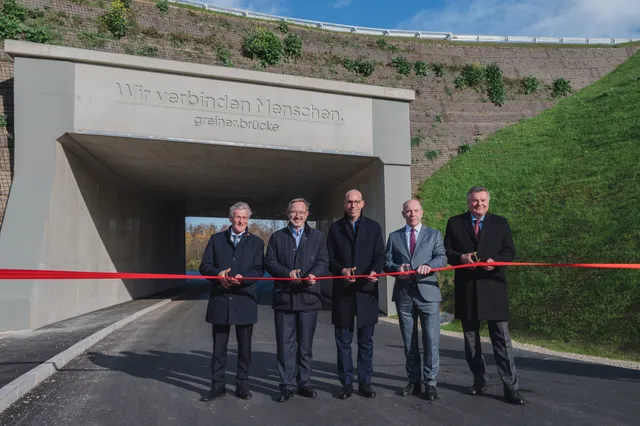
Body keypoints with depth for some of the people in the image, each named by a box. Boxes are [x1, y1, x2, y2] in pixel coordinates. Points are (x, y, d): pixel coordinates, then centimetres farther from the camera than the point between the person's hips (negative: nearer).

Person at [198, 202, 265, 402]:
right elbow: (205, 266, 3)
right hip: (220, 300, 1)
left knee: (244, 346, 8)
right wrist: (218, 274, -17)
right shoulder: (216, 239, 9)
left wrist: (243, 278, -23)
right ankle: (217, 386, 20)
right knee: (219, 346, 8)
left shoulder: (256, 242, 5)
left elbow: (258, 270, -4)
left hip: (245, 300, -1)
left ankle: (242, 385, 21)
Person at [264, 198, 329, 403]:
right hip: (283, 297, 0)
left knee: (306, 344, 9)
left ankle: (304, 383, 21)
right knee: (285, 344, 3)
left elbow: (323, 262, 1)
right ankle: (287, 385, 13)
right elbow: (269, 262, 2)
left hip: (308, 296, 0)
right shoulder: (277, 237, 10)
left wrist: (314, 274, -20)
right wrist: (288, 273, -15)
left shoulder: (318, 236, 10)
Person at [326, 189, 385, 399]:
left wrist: (374, 271, -18)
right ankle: (346, 383, 16)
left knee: (366, 341, 6)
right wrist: (341, 270, -16)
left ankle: (365, 382, 17)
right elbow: (330, 258, 4)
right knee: (343, 341, 6)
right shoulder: (335, 228, 9)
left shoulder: (373, 227, 8)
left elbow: (379, 256, 2)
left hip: (366, 290, 0)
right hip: (343, 291, 0)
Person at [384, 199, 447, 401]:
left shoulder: (434, 234, 8)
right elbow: (387, 262, 8)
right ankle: (414, 381, 21)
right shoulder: (394, 236, 12)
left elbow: (442, 257, -3)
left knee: (431, 340, -4)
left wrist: (429, 265, -23)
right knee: (409, 342, 10)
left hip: (427, 292, -2)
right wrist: (397, 268, -14)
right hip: (403, 294, 2)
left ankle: (430, 383, 6)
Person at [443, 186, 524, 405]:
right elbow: (446, 251, 6)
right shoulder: (455, 223, 7)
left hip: (493, 286, -1)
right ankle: (479, 381, 25)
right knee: (470, 338, 11)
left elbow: (510, 252, 4)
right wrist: (460, 257, -14)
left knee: (502, 338, -3)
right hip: (466, 288, 1)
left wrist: (495, 261, -15)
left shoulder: (500, 223, 7)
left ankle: (510, 387, 3)